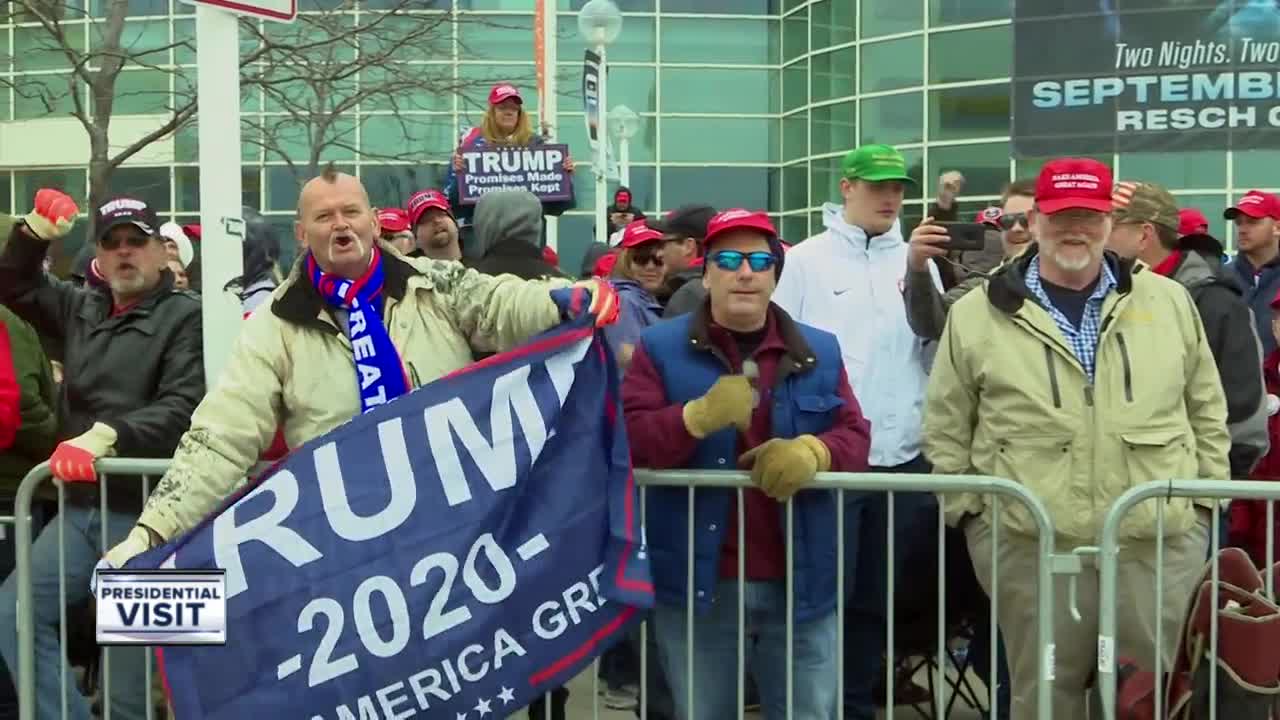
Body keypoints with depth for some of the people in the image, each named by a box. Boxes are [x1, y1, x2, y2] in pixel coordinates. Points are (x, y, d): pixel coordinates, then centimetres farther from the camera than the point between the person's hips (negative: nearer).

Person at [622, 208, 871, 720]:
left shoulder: (820, 352, 9)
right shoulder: (660, 348, 1)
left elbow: (855, 438, 2)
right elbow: (627, 442, -9)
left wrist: (812, 451, -21)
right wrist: (699, 417, -27)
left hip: (800, 584, 2)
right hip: (696, 584, -2)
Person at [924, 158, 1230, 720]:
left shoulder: (1168, 301, 9)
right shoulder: (976, 314, 2)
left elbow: (1207, 409, 16)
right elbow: (947, 427, 7)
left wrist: (1206, 494, 11)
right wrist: (969, 509, 3)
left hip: (1161, 541, 2)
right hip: (1032, 545, -2)